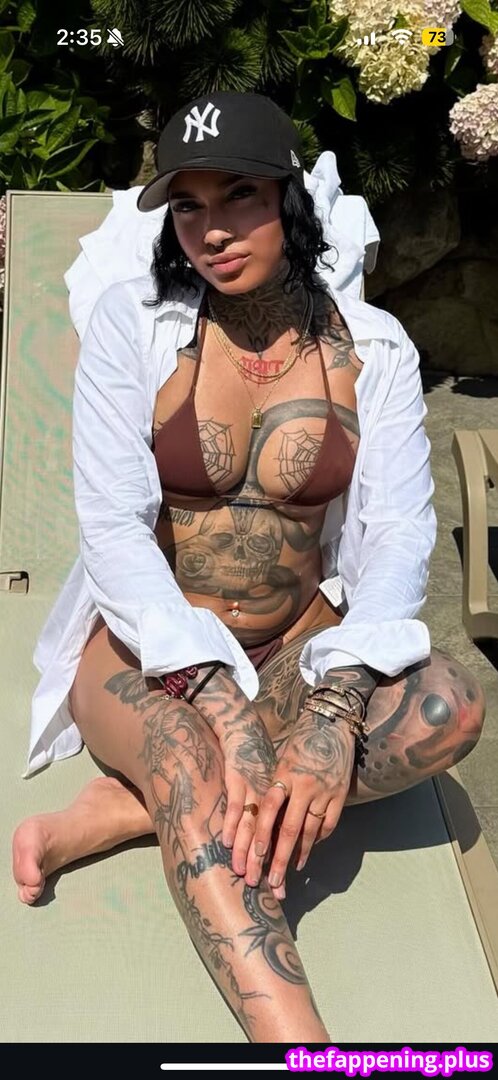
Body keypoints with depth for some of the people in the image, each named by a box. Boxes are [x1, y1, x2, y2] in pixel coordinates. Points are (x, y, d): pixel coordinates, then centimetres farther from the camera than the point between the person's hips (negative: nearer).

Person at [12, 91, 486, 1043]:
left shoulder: (372, 349, -5)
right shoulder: (131, 322, -9)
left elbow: (398, 536, -12)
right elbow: (113, 525, -15)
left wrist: (334, 711, -30)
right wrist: (218, 701, -28)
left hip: (301, 648, 3)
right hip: (146, 647, -2)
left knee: (451, 706, -27)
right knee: (194, 768, -35)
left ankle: (114, 814, -23)